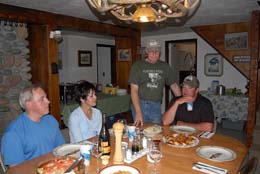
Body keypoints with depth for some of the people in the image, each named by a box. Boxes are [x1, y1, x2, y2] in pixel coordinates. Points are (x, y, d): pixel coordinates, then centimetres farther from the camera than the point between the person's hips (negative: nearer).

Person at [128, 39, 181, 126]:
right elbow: (134, 90, -8)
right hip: (140, 104, -3)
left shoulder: (164, 66, 8)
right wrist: (138, 112, -18)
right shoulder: (138, 66, -2)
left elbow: (173, 85, 14)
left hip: (156, 106, 3)